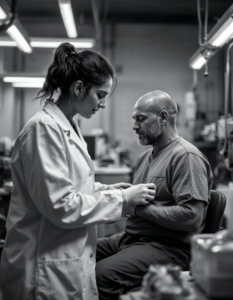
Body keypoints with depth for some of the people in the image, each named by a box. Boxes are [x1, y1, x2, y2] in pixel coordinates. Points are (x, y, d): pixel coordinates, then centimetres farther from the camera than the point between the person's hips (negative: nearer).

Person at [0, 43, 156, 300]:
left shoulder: (68, 127, 9)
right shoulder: (44, 128, -19)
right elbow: (60, 205, -22)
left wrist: (107, 190, 4)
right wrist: (122, 199, -15)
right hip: (48, 269, -9)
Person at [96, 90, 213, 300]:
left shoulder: (186, 157, -11)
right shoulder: (146, 156, 19)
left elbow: (191, 217, -21)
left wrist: (141, 207, -17)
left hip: (168, 247, -8)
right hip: (132, 238, 9)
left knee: (103, 274, -29)